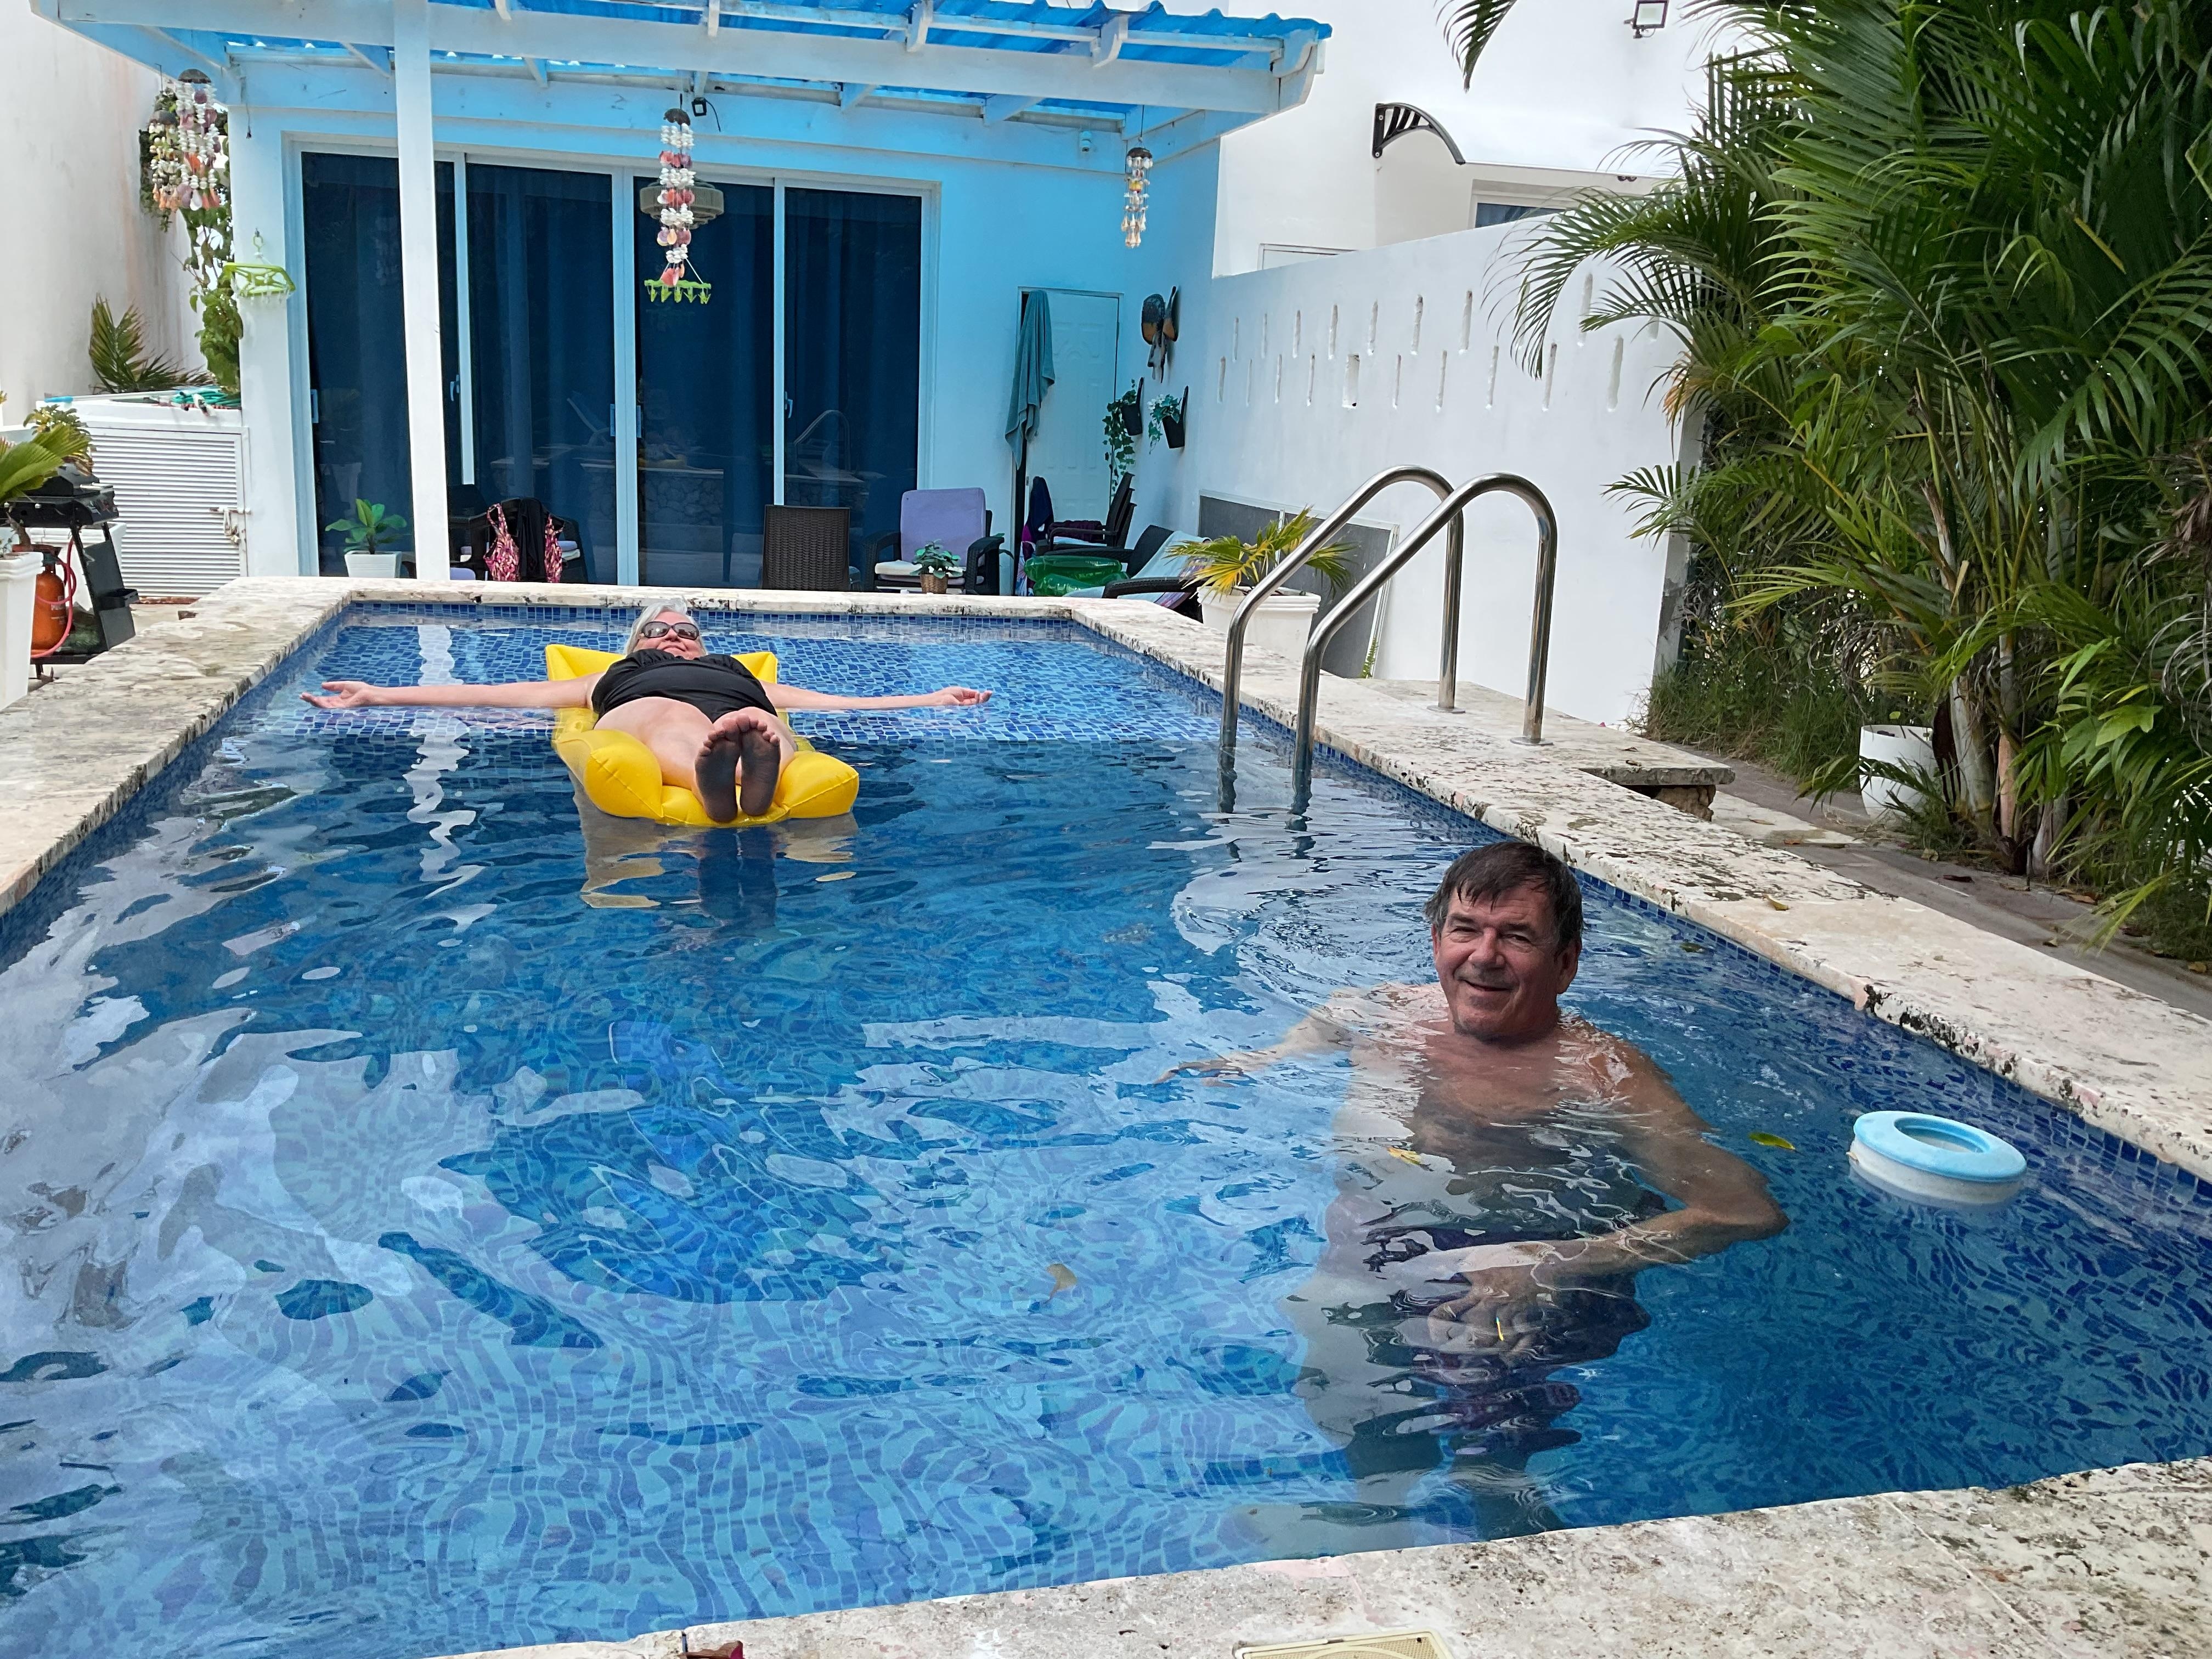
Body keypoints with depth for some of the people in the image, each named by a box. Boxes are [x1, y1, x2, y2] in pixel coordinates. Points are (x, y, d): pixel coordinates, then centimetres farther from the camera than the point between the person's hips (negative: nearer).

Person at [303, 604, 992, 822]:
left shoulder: (742, 674, 45)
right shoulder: (617, 678, 42)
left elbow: (835, 701, 39)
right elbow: (497, 694, 38)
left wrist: (928, 702, 33)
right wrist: (382, 697, 34)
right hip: (644, 716, -1)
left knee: (765, 728, -37)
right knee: (675, 720, -39)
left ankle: (756, 771, -74)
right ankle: (713, 777, -75)